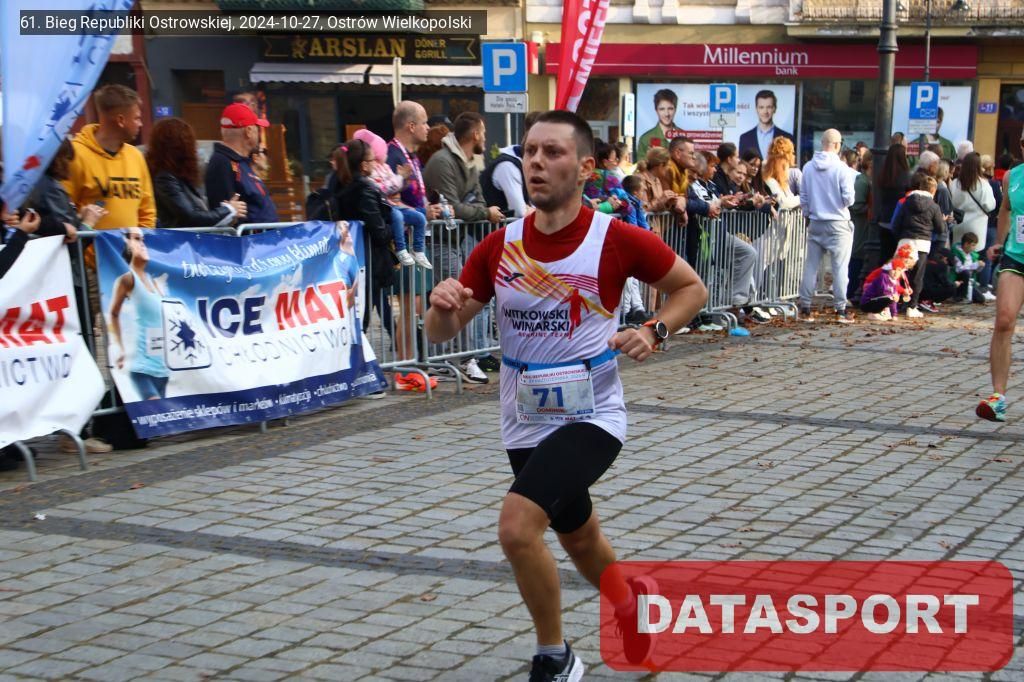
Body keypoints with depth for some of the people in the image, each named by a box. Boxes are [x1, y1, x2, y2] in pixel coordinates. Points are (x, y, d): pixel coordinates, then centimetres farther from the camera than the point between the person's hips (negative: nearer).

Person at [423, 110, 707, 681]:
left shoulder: (617, 239, -14)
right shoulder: (499, 247, -4)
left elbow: (692, 288, 0)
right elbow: (442, 333, 1)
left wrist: (654, 332, -18)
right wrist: (443, 305, -22)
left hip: (591, 418, -5)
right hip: (527, 424, 5)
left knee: (518, 525, -25)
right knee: (579, 540, 23)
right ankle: (632, 602, 56)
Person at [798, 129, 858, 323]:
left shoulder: (808, 167, 1)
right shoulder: (841, 168, -13)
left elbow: (803, 198, 7)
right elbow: (848, 198, -13)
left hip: (816, 224, 4)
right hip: (838, 224, -4)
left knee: (811, 265, 9)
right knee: (840, 267, 2)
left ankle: (805, 308, 11)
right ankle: (841, 310, 2)